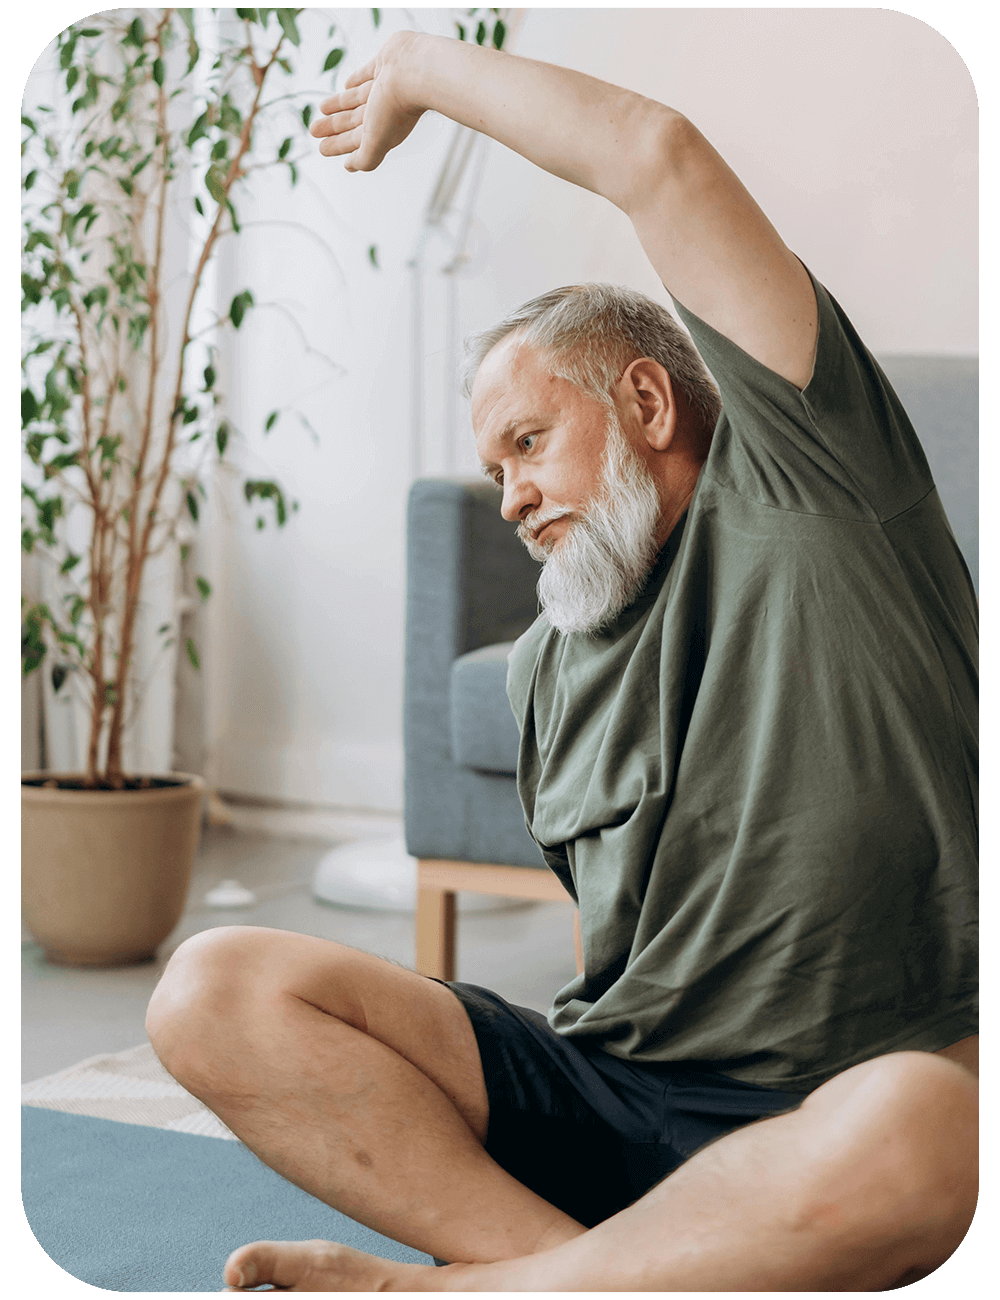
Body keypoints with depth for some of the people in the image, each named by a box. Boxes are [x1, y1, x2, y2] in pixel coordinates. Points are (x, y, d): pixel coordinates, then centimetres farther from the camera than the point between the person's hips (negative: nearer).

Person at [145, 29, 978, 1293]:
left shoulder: (803, 480, 2)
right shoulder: (547, 666, 21)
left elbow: (660, 157, -5)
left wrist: (421, 68, 8)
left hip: (814, 1118, -5)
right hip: (600, 1092, 5)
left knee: (913, 1137, -43)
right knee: (216, 993, -14)